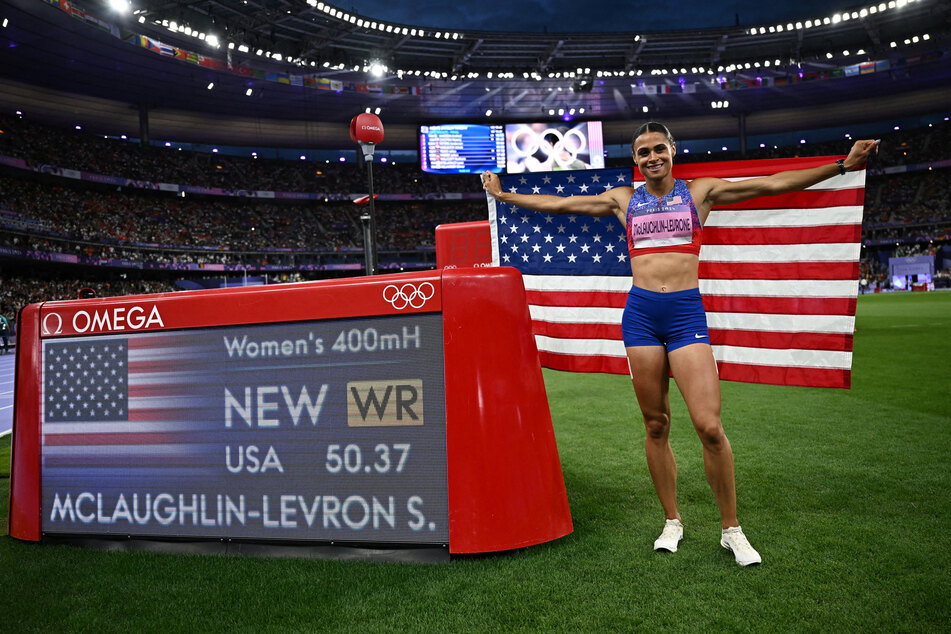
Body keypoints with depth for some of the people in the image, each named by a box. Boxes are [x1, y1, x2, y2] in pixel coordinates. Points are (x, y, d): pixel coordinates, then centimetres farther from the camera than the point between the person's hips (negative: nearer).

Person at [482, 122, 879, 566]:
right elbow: (558, 204, 18)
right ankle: (672, 522, 22)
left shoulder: (700, 192, 9)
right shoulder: (623, 200, 14)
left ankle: (731, 529, 10)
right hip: (640, 314, 2)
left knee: (709, 427, -9)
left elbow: (774, 184, 5)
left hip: (686, 313, -2)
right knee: (656, 425, 6)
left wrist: (842, 165, -1)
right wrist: (504, 195, 20)